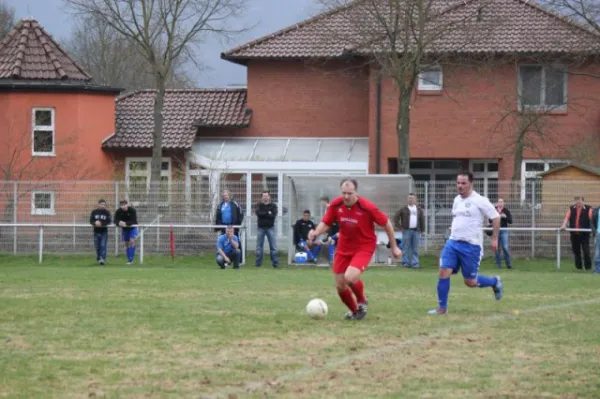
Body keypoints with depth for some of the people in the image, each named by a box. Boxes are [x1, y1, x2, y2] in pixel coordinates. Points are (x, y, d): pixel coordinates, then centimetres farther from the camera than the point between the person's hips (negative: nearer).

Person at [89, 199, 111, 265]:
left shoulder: (107, 212, 0)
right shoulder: (94, 212, 3)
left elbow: (109, 222, -7)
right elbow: (91, 221, 1)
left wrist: (101, 223, -21)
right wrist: (95, 223, -21)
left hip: (104, 232, -2)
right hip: (96, 232, 2)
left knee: (103, 245, -14)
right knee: (97, 246, 6)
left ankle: (102, 259, -18)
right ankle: (98, 259, 21)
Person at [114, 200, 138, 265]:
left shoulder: (132, 210, -25)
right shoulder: (118, 212, -16)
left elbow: (133, 221, -31)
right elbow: (116, 220, -20)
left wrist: (126, 223, -46)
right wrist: (119, 223, -43)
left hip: (132, 227, -4)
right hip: (124, 228, 4)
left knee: (132, 241, -20)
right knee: (127, 244, 7)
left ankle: (131, 259, -19)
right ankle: (129, 260, 15)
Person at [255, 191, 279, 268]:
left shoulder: (273, 206, 4)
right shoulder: (259, 205, 8)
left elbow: (273, 215, -11)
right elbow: (258, 213, -11)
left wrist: (263, 214, -9)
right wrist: (268, 213, -10)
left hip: (270, 227, -1)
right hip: (260, 227, 1)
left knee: (273, 246, -4)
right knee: (259, 246, 2)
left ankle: (275, 263, -3)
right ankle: (258, 263, 8)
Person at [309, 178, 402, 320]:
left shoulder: (367, 207, -21)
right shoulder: (336, 205, -10)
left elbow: (386, 223, -8)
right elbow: (326, 223, 3)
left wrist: (394, 247, -1)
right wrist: (316, 232, -20)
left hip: (364, 247, -5)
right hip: (344, 248, 5)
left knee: (350, 277, -27)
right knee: (340, 286, 5)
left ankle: (362, 302, 5)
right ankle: (354, 310, 35)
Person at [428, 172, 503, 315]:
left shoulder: (480, 201, -10)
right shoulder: (457, 200, 11)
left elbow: (496, 217, -6)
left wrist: (494, 239, -8)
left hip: (471, 246, -6)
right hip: (453, 243, 6)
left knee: (470, 282, 1)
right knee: (444, 273, -9)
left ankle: (495, 282, 30)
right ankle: (442, 308, 0)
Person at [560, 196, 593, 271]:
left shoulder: (588, 209, -1)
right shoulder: (571, 209, 9)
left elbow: (591, 218, -11)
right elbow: (567, 217, -1)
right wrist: (564, 225, -18)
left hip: (584, 234, -3)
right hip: (574, 234, 3)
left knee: (586, 251, -7)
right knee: (576, 251, 9)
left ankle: (588, 267, 3)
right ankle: (578, 267, 20)